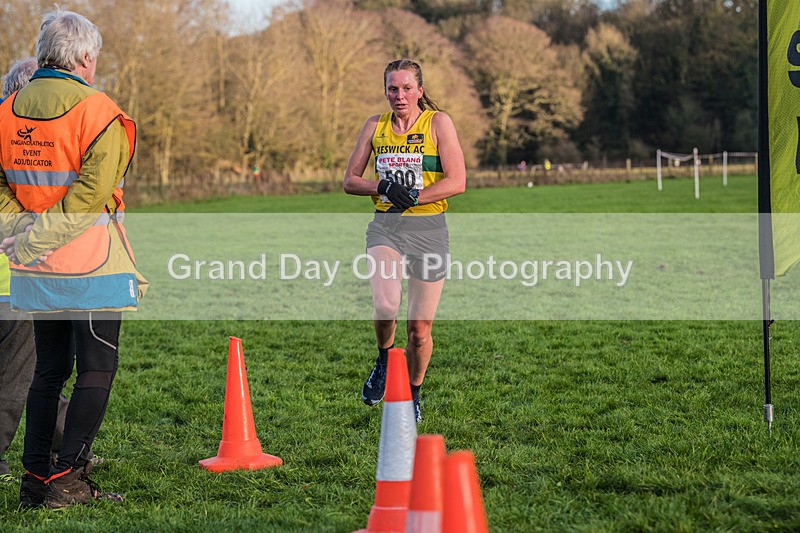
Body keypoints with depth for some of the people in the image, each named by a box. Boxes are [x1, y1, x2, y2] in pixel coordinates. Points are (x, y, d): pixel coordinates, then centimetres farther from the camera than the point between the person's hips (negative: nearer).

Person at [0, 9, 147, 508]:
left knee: (49, 369, 15)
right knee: (97, 370, 1)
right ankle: (68, 480, -3)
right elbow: (93, 191, -21)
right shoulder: (96, 111, -12)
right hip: (91, 265, -6)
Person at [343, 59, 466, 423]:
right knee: (385, 306, -25)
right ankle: (384, 360, 7)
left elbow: (457, 181, -8)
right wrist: (382, 186, -7)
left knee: (419, 328, 3)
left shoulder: (438, 123, -1)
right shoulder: (375, 126, 9)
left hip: (428, 229, -1)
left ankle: (413, 394, 28)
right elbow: (350, 180, 12)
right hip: (385, 226, 1)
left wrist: (412, 196, -17)